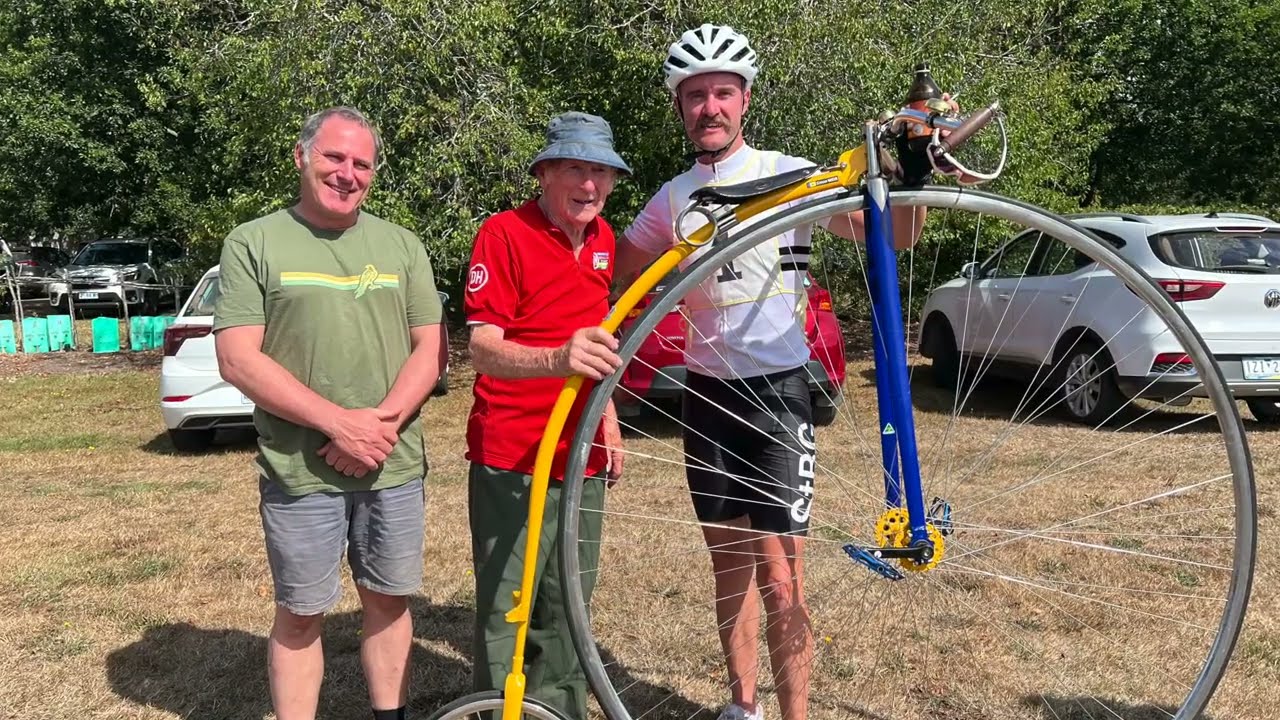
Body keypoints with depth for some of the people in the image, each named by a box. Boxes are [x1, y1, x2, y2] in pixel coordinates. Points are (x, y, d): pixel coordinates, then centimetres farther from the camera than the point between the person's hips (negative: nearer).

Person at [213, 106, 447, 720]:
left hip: (396, 467, 3)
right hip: (300, 472, -3)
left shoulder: (401, 246, 9)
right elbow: (239, 360, -8)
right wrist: (341, 423, -15)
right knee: (300, 617, 8)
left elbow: (431, 348, 4)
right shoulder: (253, 243, 0)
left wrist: (382, 422, -13)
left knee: (388, 602, 14)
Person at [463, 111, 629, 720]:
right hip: (512, 463, -6)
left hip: (583, 459, 6)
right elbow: (483, 350, -20)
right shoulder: (504, 234, -11)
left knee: (566, 615, 16)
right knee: (506, 616, 0)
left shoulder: (602, 238, 10)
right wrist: (557, 359, -39)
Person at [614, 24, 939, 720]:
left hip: (776, 392, -4)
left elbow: (894, 234, -15)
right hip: (706, 393, 5)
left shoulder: (788, 174, -7)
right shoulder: (672, 198, 7)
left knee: (778, 575, -5)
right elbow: (614, 272, 18)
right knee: (729, 563, 15)